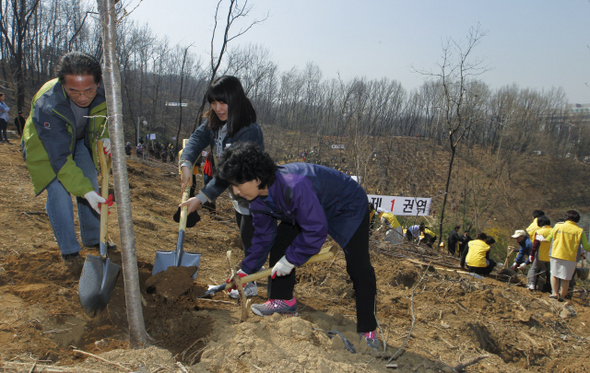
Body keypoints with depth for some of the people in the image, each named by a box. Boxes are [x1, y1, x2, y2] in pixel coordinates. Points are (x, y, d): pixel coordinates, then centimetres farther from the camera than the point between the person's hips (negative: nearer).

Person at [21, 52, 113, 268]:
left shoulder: (104, 91, -28)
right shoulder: (47, 106, -42)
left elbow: (108, 115, -3)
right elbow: (60, 158, -40)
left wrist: (106, 137, -24)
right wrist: (85, 191, -43)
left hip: (81, 139, 5)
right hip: (46, 146, -5)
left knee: (90, 185, 9)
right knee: (59, 191, -15)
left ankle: (93, 238, 29)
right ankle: (68, 250, 2)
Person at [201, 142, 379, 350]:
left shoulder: (294, 187, -42)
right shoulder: (258, 200, -13)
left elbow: (316, 230, -35)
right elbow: (263, 236, 2)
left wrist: (291, 259, -25)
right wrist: (246, 270, 2)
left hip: (348, 207, -8)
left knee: (358, 267, -12)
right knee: (279, 244, 4)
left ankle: (367, 330, 3)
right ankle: (283, 300, 20)